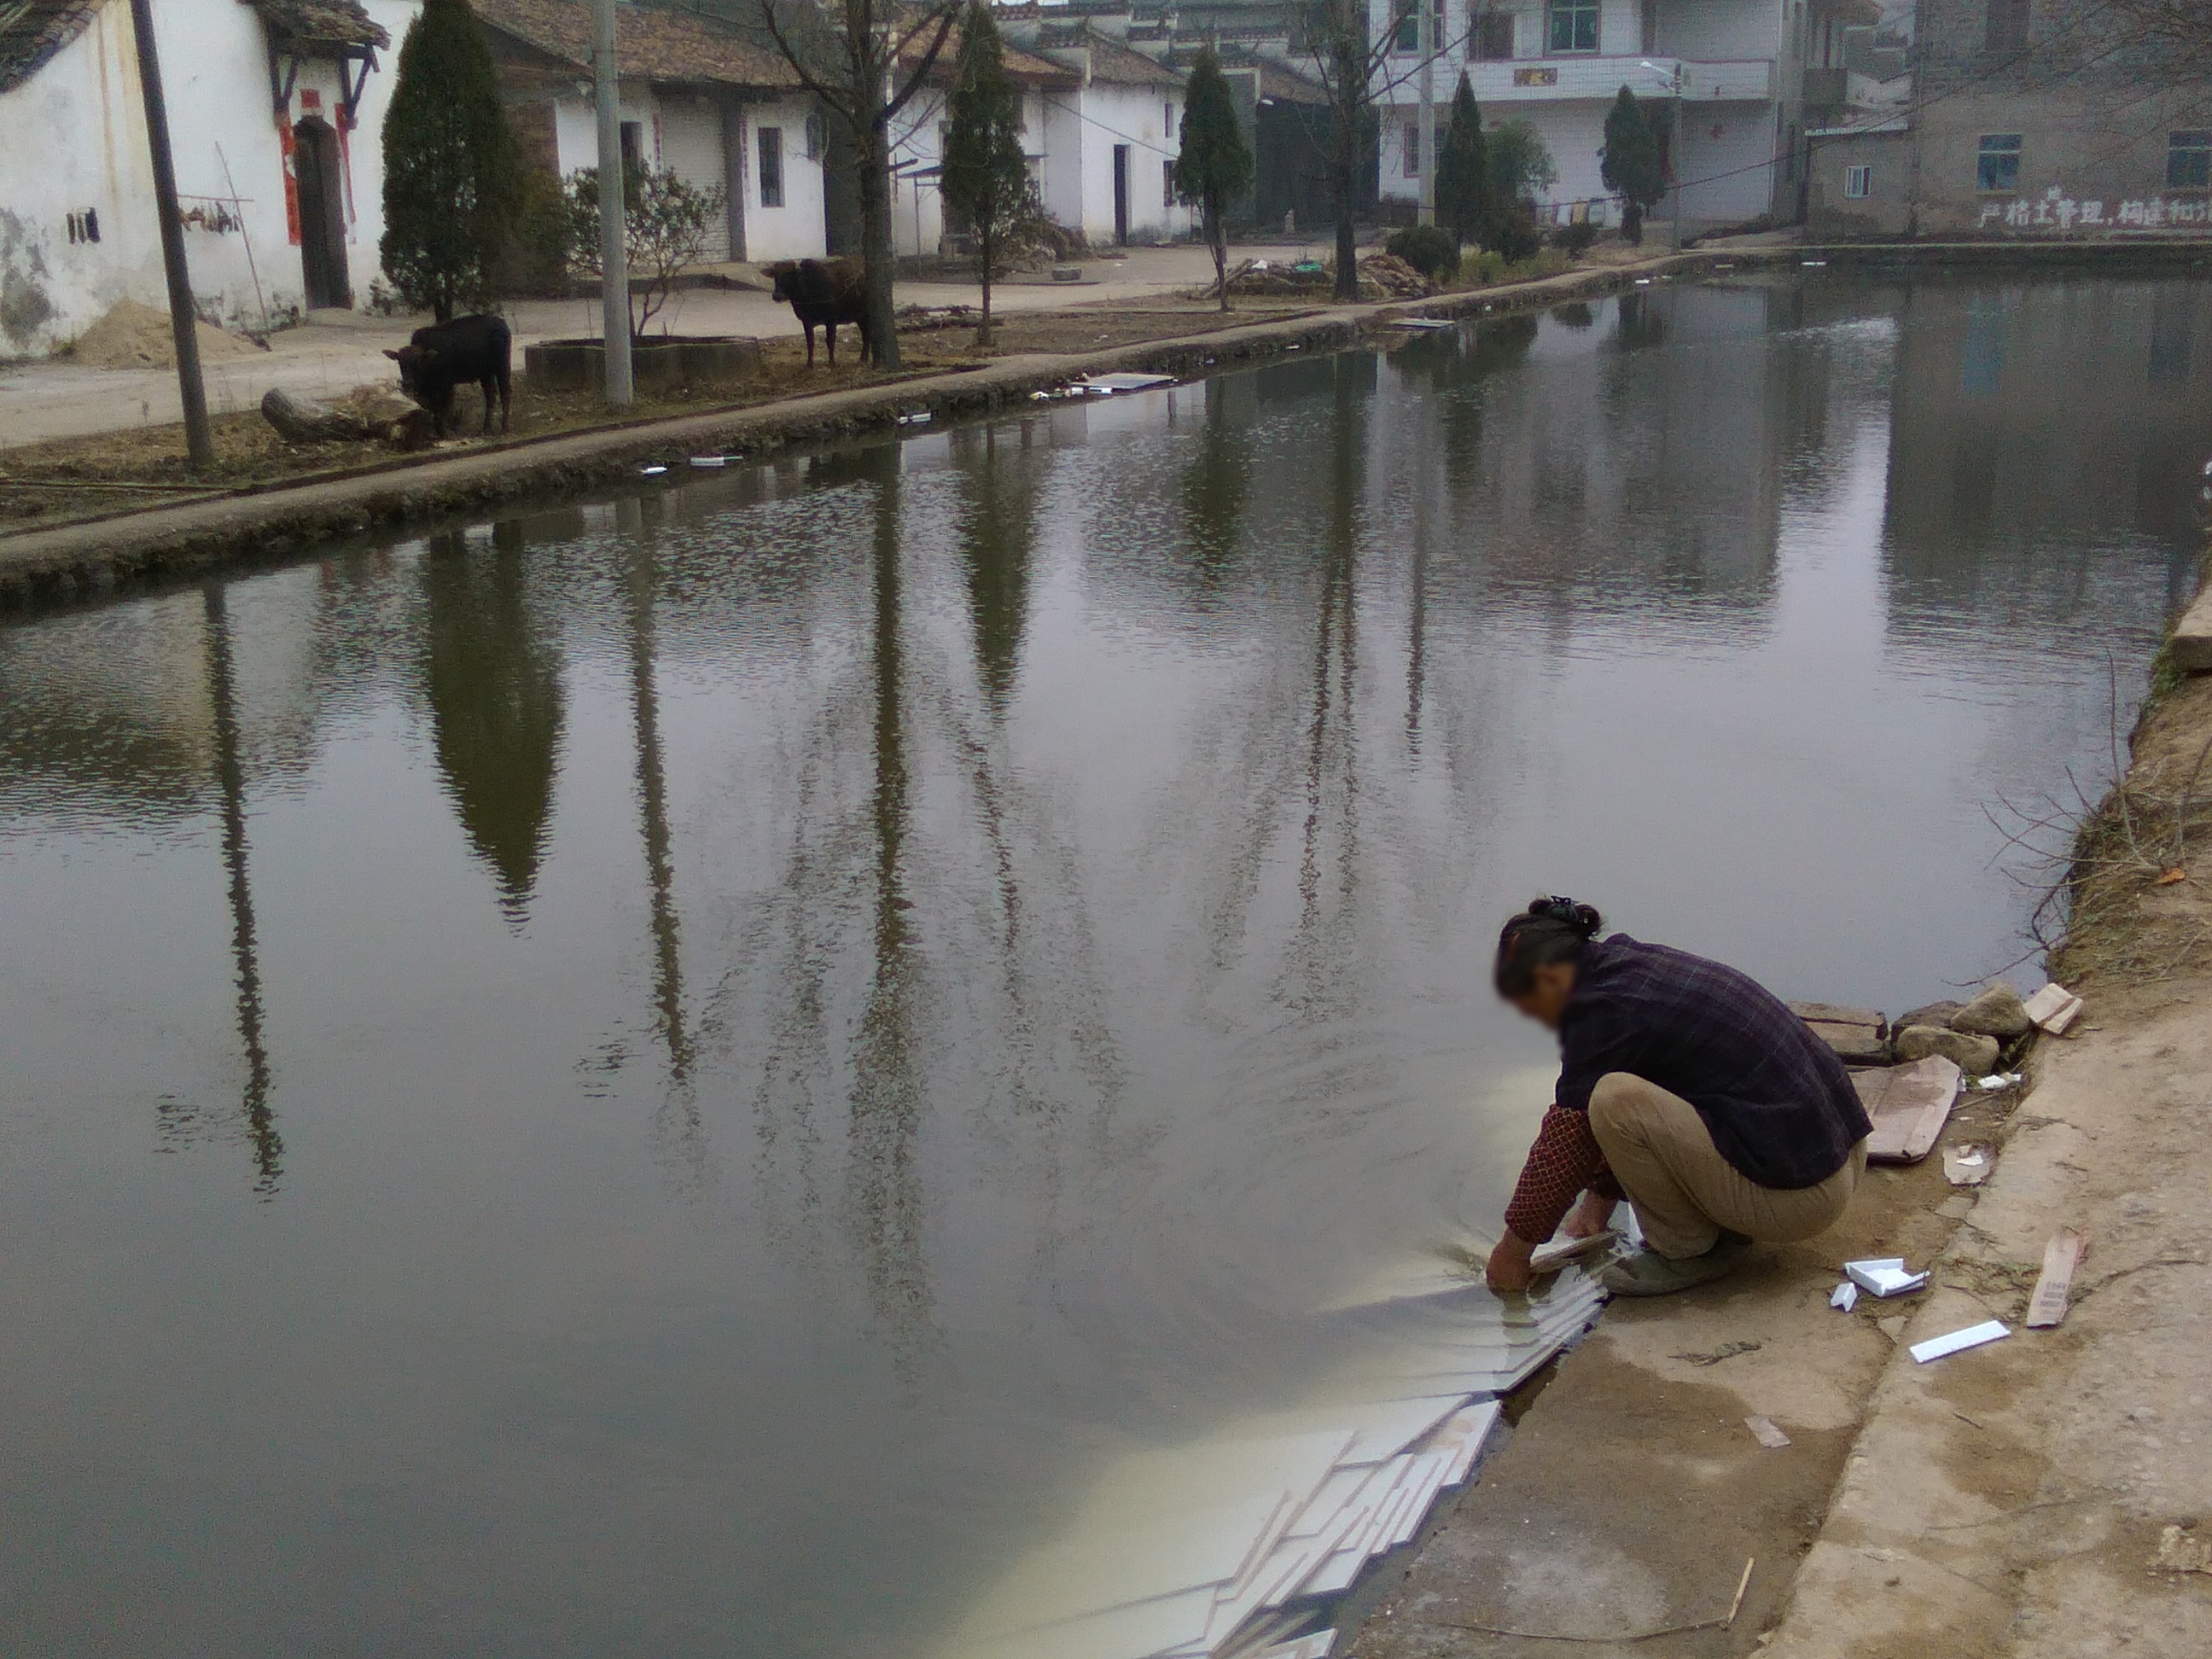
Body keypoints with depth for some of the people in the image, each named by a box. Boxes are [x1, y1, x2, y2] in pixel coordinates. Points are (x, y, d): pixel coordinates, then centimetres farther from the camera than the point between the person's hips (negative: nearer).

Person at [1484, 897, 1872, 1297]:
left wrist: (1515, 1245, 4)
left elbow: (1568, 1134, -7)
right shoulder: (1638, 965, 13)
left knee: (1616, 1102, -19)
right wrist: (1601, 1196, 31)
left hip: (1796, 1196, -10)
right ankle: (1726, 1232, 13)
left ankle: (1688, 1252, -1)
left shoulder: (1603, 1007, -14)